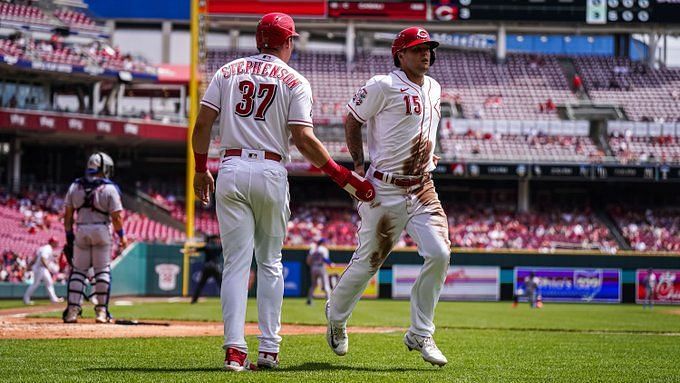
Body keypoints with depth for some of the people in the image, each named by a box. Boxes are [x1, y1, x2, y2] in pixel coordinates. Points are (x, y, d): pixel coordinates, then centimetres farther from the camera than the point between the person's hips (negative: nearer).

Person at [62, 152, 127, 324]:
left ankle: (73, 309, 0)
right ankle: (101, 310, 3)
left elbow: (68, 214, 4)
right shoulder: (109, 189, -6)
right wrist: (121, 235, 4)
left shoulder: (75, 186, 4)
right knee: (102, 270, 5)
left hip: (80, 231, 3)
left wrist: (69, 236, 10)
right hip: (102, 231, -3)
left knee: (78, 270, 8)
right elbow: (116, 216, -8)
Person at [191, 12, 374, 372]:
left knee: (236, 262, 1)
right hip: (271, 172, -1)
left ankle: (235, 349, -11)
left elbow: (202, 123, 4)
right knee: (270, 262, 12)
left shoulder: (228, 71, 11)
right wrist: (343, 176, -3)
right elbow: (304, 139, -7)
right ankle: (269, 349, 7)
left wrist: (200, 170, 15)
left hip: (231, 171, 2)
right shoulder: (294, 81, 3)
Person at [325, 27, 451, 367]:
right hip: (386, 190, -5)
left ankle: (420, 335, -1)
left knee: (439, 253, -12)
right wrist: (358, 166, -3)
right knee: (369, 260, 4)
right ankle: (336, 314, 34)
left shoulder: (433, 88, 13)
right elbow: (352, 120, 0)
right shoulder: (383, 86, -10)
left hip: (423, 189, 6)